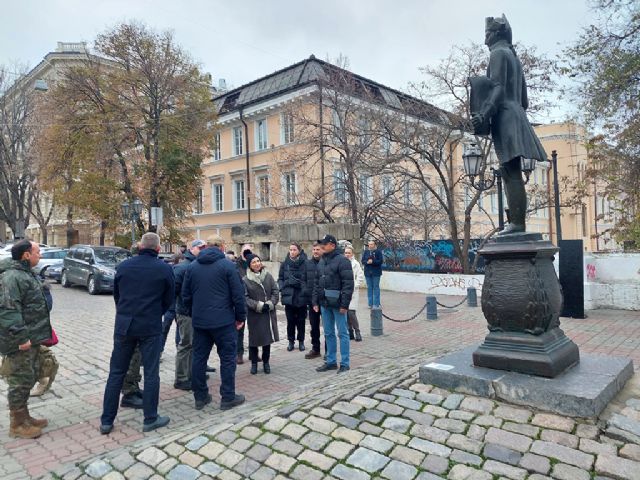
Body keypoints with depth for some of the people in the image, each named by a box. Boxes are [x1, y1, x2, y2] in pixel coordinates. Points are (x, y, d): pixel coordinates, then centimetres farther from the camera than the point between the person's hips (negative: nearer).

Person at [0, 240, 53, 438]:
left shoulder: (26, 273, 14)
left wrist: (37, 335, 24)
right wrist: (20, 337, -27)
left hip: (30, 339, 10)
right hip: (21, 343, -10)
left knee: (27, 380, 18)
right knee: (20, 381, 1)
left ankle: (24, 417, 31)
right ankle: (17, 424, 13)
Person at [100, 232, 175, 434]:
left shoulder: (123, 266, 2)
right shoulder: (165, 269, -7)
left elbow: (116, 294, 12)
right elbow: (169, 299, 2)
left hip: (123, 325, 3)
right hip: (151, 327, -3)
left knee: (116, 373, 12)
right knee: (151, 373, 7)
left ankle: (106, 421, 19)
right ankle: (150, 419, 15)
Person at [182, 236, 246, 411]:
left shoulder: (192, 266, 6)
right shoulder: (227, 265, -8)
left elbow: (185, 295, 9)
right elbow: (238, 294, -10)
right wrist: (240, 317, 0)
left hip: (199, 321, 5)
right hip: (223, 321, -4)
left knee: (199, 357, 13)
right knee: (227, 358, 5)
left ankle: (200, 397, 20)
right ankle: (228, 397, 11)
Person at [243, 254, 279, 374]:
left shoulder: (268, 276, 2)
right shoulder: (245, 280, -5)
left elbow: (275, 291, 3)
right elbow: (245, 297, -9)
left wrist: (270, 303, -11)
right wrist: (258, 305, -17)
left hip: (269, 313, 3)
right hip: (254, 315, -2)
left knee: (268, 338, 10)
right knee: (254, 339, 5)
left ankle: (266, 362, 26)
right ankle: (254, 363, 22)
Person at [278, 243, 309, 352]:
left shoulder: (305, 263, -5)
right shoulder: (285, 264, 4)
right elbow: (280, 278, 9)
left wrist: (306, 290, -12)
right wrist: (282, 289, -4)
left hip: (301, 296, -2)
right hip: (289, 296, 2)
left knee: (301, 320, 9)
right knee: (290, 320, 7)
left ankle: (301, 341, 22)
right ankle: (291, 341, 21)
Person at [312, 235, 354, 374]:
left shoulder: (342, 260, -11)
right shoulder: (322, 262, 13)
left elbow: (348, 284, -16)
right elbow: (317, 283, 17)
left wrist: (344, 304, -19)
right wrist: (315, 301, 10)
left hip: (337, 304, -7)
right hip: (324, 304, 7)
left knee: (342, 333, 2)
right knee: (328, 334, 14)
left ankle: (344, 364, 11)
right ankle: (331, 361, 25)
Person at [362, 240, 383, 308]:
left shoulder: (378, 252, -2)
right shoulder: (365, 252, 9)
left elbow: (380, 261, -8)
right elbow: (363, 261, 6)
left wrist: (373, 261, -20)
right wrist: (367, 262, -14)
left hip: (376, 272, -4)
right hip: (368, 272, 4)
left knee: (376, 287, -2)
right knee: (369, 288, 7)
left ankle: (376, 304, 2)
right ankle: (370, 303, 14)